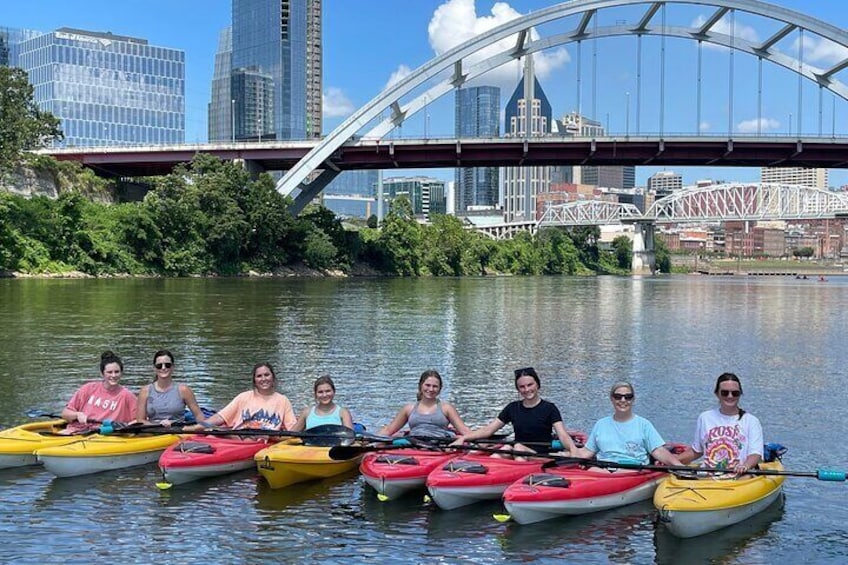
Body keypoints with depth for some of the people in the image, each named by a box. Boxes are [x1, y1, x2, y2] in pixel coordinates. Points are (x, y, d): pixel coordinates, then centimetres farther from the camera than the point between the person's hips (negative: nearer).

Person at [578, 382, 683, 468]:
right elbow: (586, 452, 22)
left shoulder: (644, 424, 13)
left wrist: (678, 465, -14)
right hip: (602, 468, 0)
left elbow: (659, 452, 4)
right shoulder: (600, 424, 21)